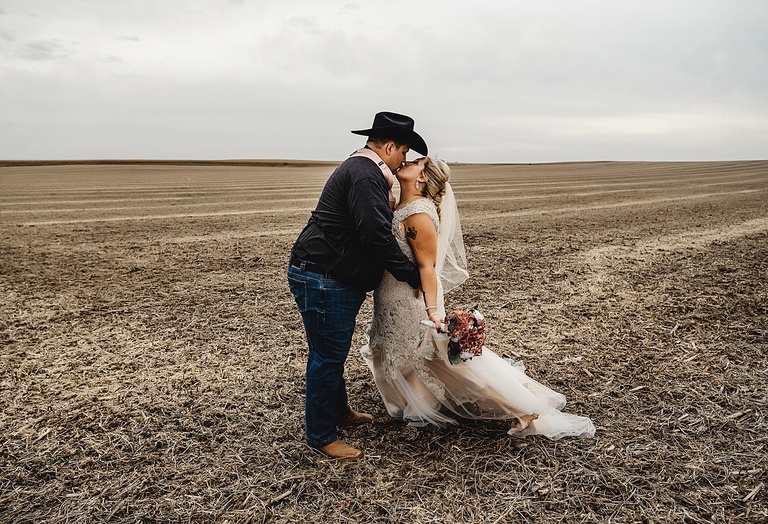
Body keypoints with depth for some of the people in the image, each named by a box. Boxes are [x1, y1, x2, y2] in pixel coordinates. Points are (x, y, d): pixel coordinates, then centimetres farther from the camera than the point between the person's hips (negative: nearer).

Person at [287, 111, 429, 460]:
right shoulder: (365, 174, -19)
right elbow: (377, 237, -26)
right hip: (323, 280, -11)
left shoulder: (358, 168, 17)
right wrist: (412, 275, -18)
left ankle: (339, 412, 42)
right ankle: (320, 435, 16)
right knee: (327, 357, 1)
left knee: (333, 353, 24)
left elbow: (371, 228, 24)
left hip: (333, 280, 11)